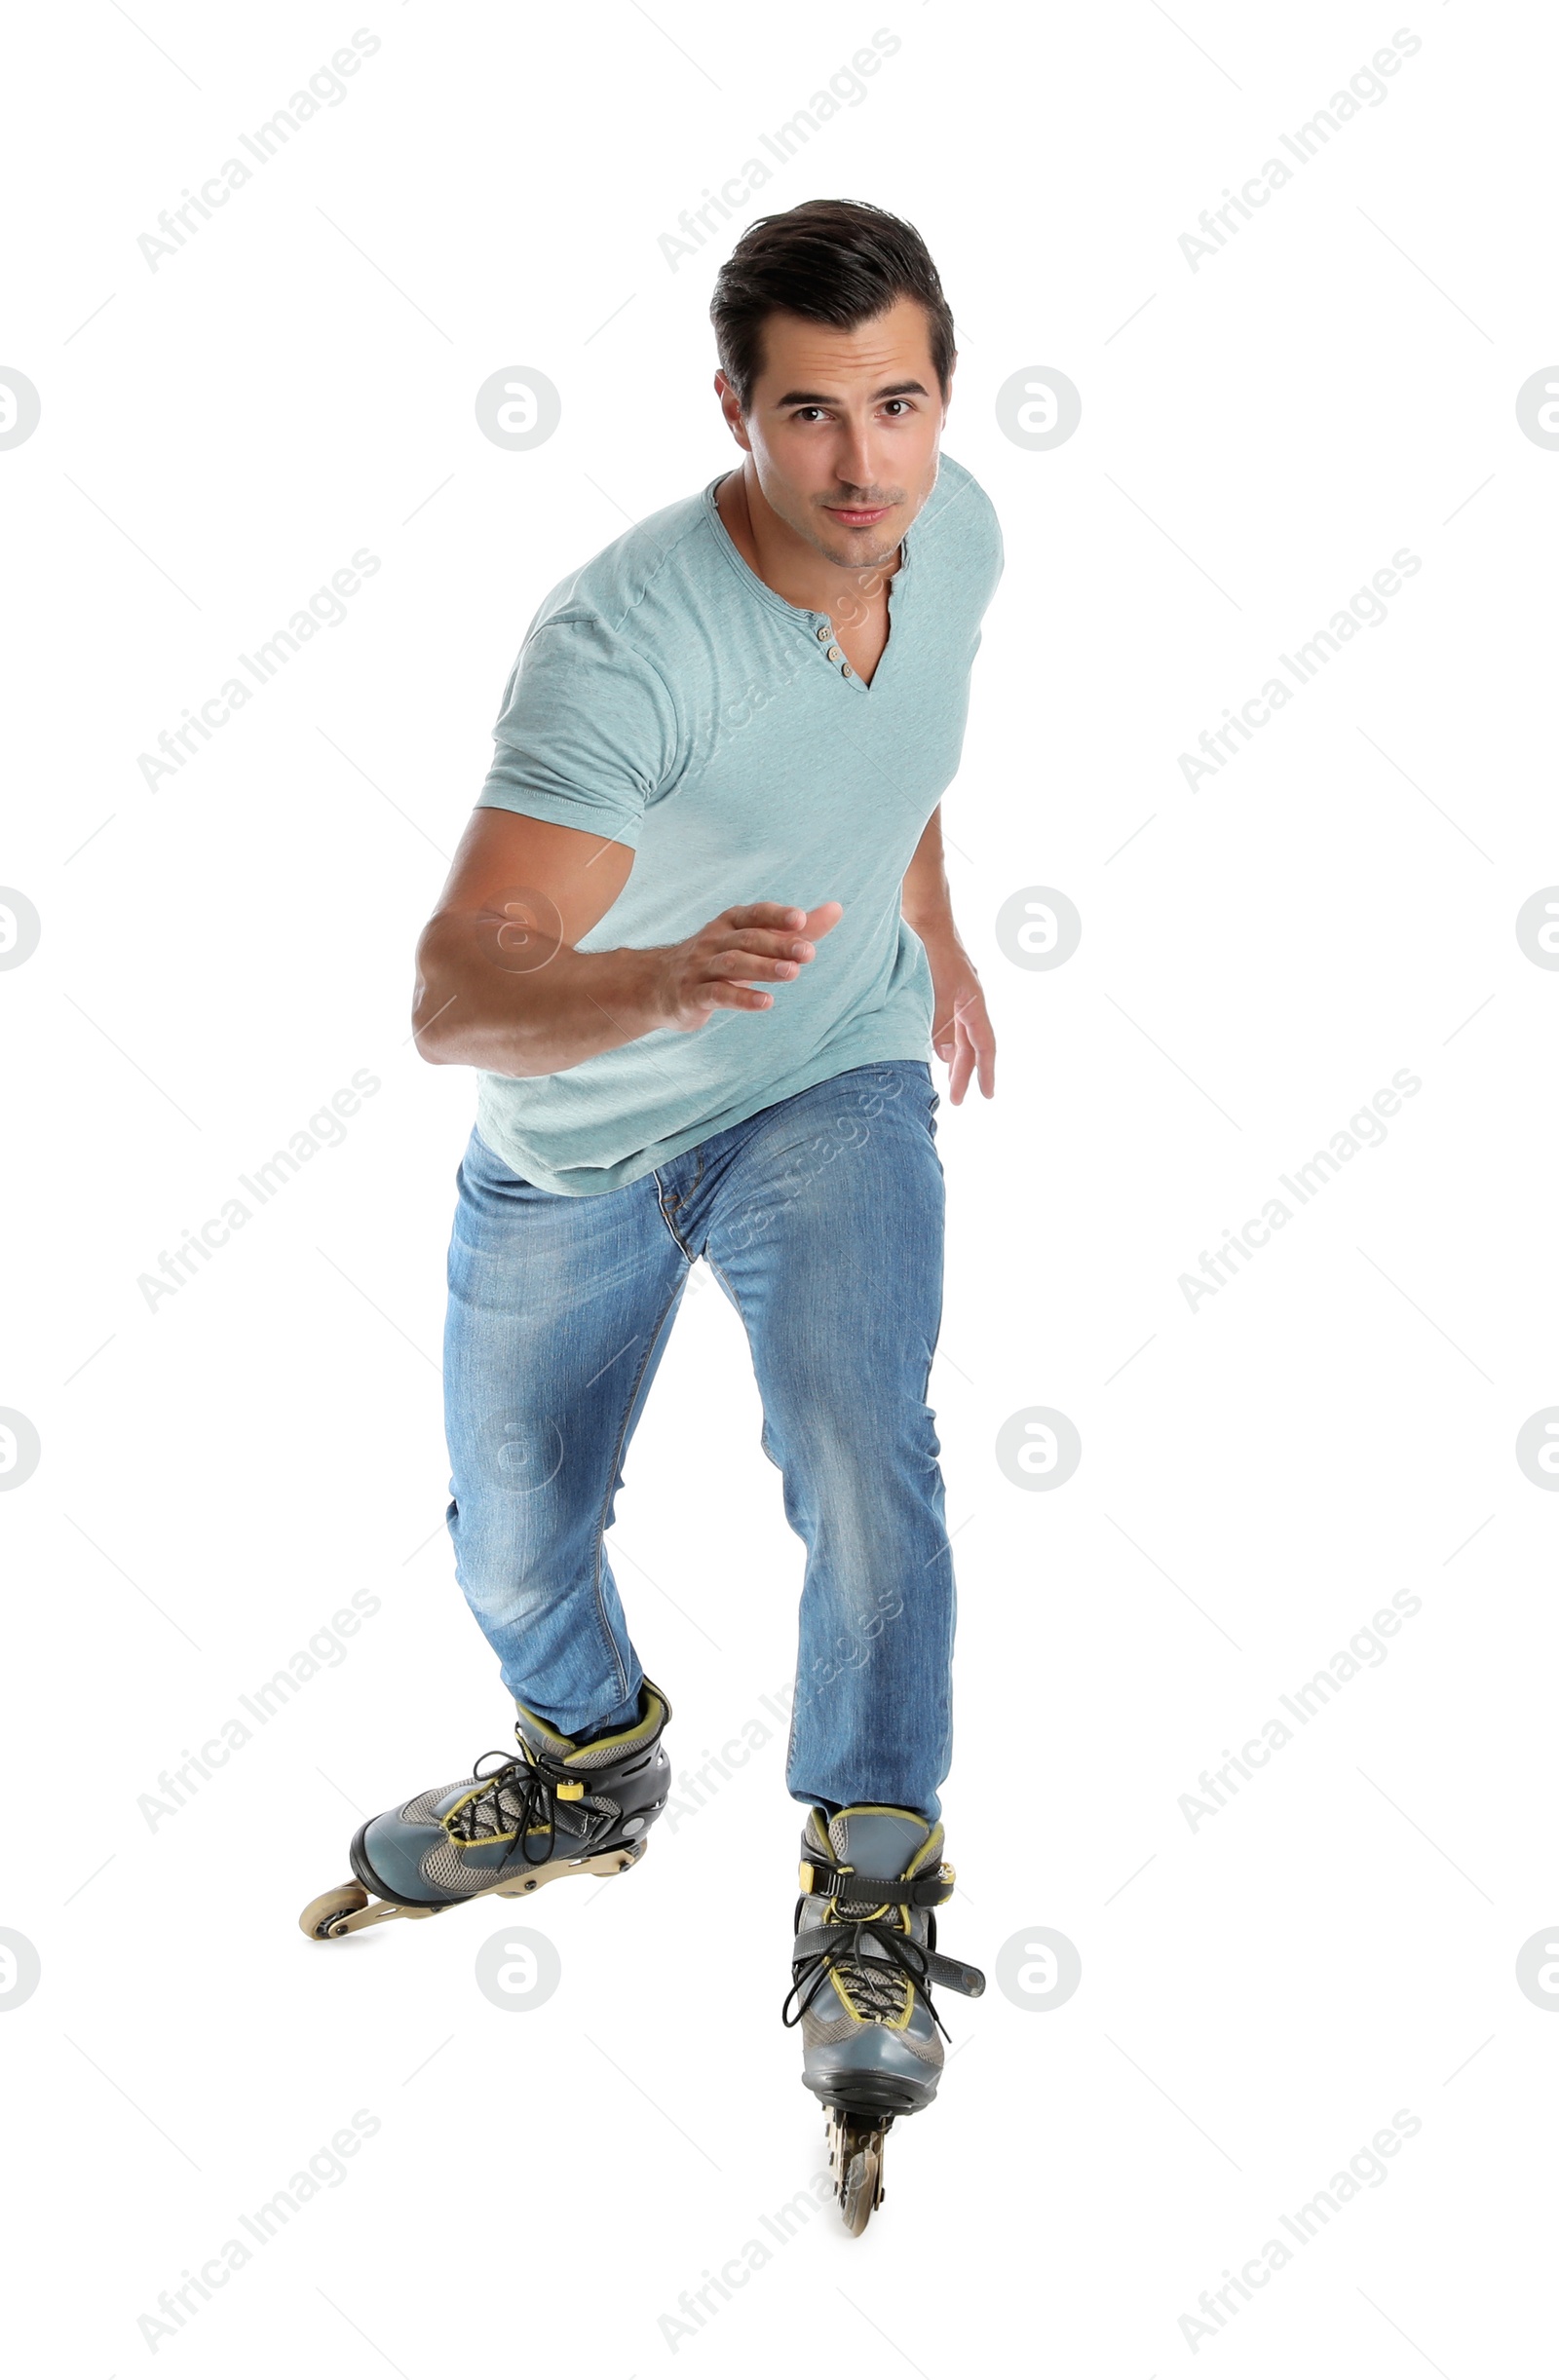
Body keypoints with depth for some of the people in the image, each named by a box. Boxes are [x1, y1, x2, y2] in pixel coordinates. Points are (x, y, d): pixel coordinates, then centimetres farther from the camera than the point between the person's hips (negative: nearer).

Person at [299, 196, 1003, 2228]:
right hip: (569, 1138, -2)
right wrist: (666, 979, -58)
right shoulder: (622, 642, -34)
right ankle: (592, 1762, 49)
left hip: (833, 1088, 2)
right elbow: (452, 999, -40)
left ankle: (873, 1898, -5)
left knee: (863, 1452, -24)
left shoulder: (957, 534, -13)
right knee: (514, 1540, 15)